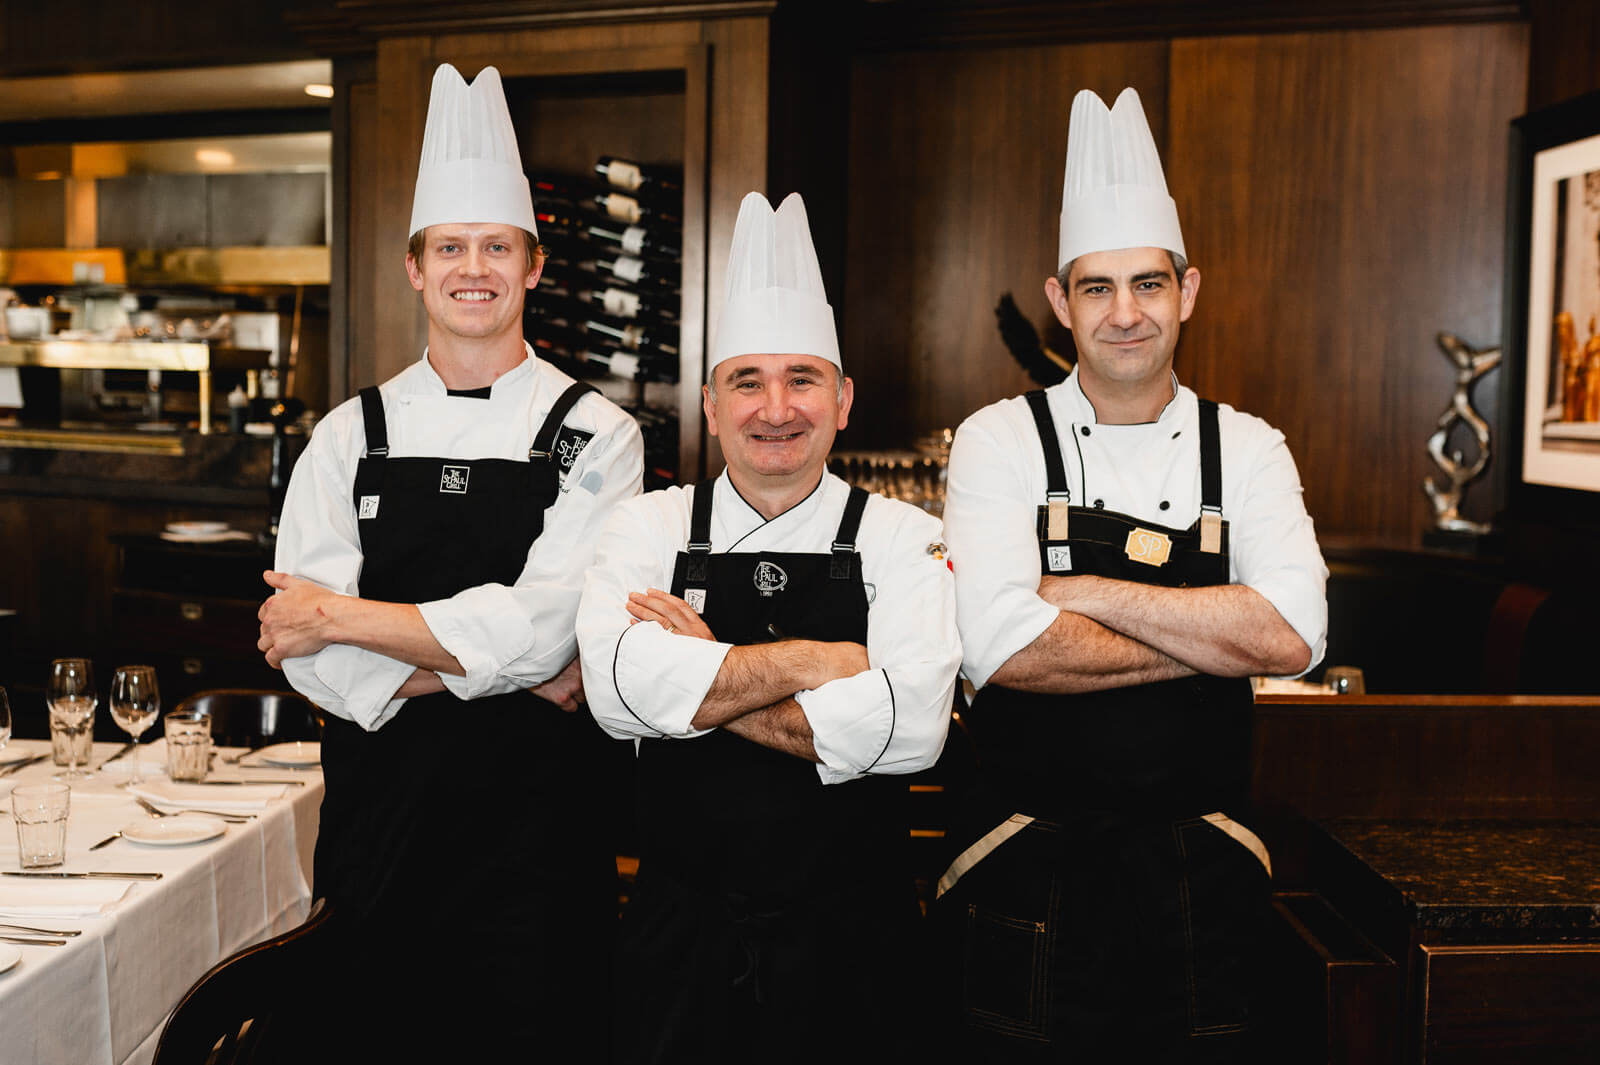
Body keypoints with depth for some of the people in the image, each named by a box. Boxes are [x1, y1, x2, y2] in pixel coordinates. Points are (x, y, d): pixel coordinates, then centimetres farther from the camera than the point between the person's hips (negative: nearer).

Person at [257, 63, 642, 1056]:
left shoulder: (596, 437, -4)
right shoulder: (349, 438, 3)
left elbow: (541, 628, -16)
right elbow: (308, 655, -5)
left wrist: (337, 615, -11)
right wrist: (514, 672, -14)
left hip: (539, 810, -2)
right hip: (381, 798, 3)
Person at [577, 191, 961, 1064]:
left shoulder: (901, 539, -4)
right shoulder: (649, 528, 0)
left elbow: (910, 725, -20)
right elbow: (617, 688, -19)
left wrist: (701, 685, -15)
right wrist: (815, 661, -17)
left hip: (846, 942, -1)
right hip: (678, 934, 1)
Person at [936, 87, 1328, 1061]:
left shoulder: (1246, 450, 3)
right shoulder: (1000, 441, -5)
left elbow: (1294, 636, -13)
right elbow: (1001, 647, -20)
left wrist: (1082, 592, -16)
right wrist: (1220, 638, -12)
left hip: (1201, 873, 2)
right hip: (1028, 865, -2)